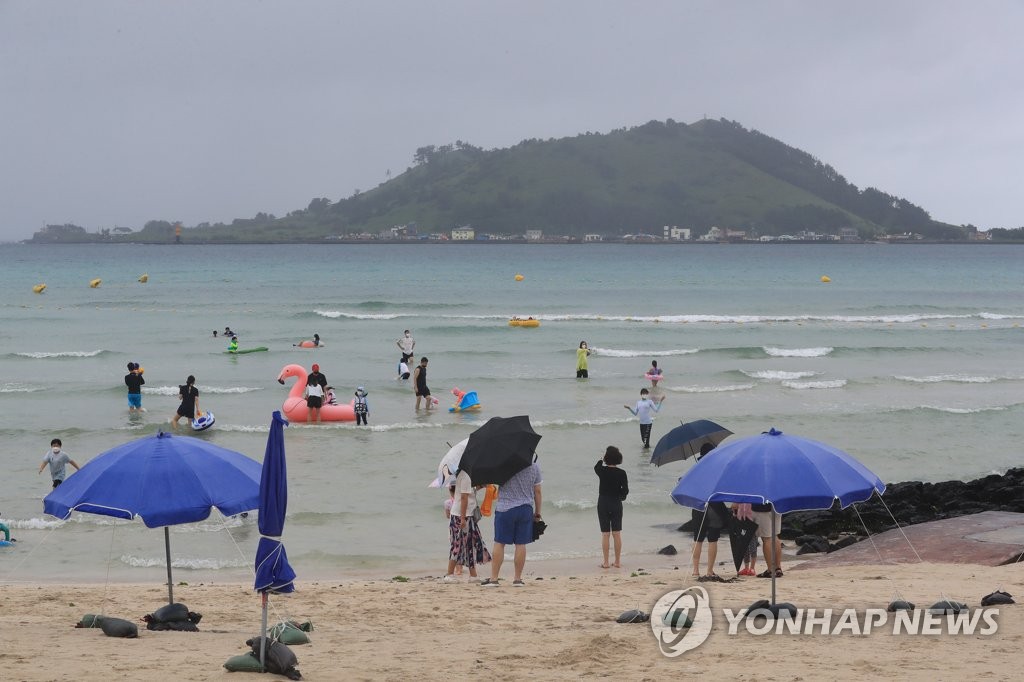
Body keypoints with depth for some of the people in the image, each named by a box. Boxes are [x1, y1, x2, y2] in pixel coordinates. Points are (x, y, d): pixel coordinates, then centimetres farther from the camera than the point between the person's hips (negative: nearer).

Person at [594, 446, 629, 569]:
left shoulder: (602, 471, -10)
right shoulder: (621, 473, -9)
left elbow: (596, 467, 15)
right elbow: (625, 490, -7)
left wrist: (601, 459, 29)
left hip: (603, 504, -1)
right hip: (616, 504, 1)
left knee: (605, 534, 3)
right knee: (617, 533, 8)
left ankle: (606, 562, 3)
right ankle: (617, 562, 10)